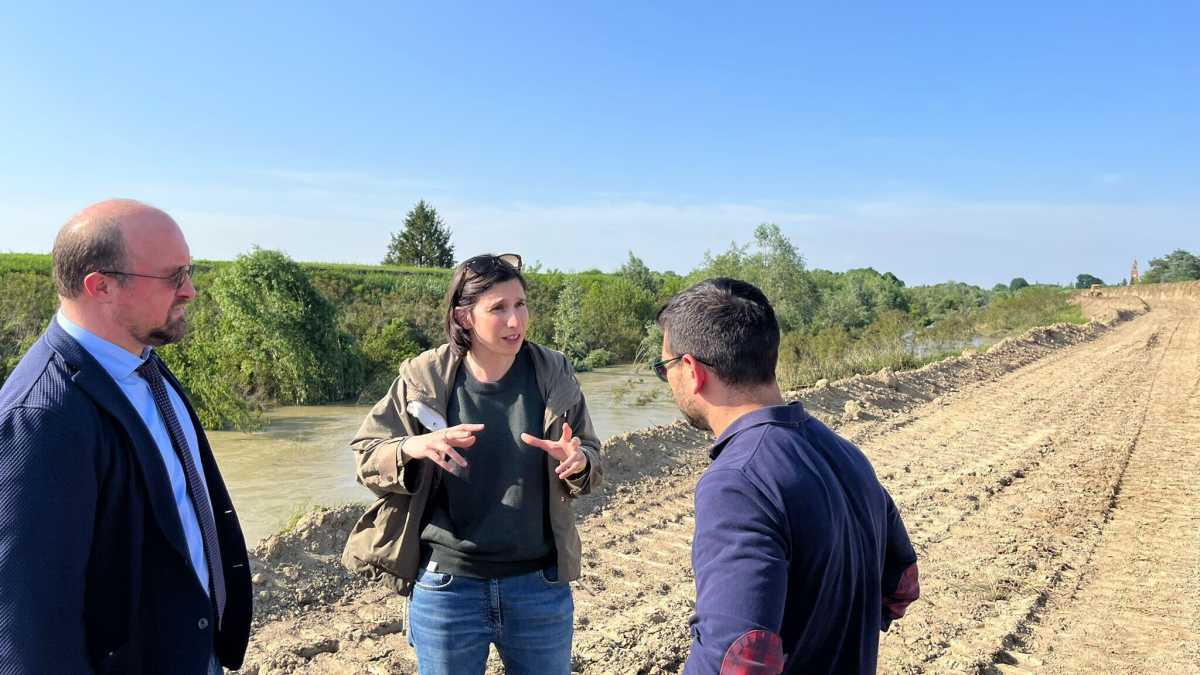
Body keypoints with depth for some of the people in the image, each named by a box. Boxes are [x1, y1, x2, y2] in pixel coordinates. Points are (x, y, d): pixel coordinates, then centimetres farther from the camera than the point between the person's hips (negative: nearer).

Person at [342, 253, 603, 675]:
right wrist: (413, 448, -23)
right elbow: (365, 455, -3)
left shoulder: (553, 374, -5)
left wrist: (577, 463, -21)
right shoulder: (424, 378, -9)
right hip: (447, 586, -1)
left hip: (540, 584, 1)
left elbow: (591, 461, 3)